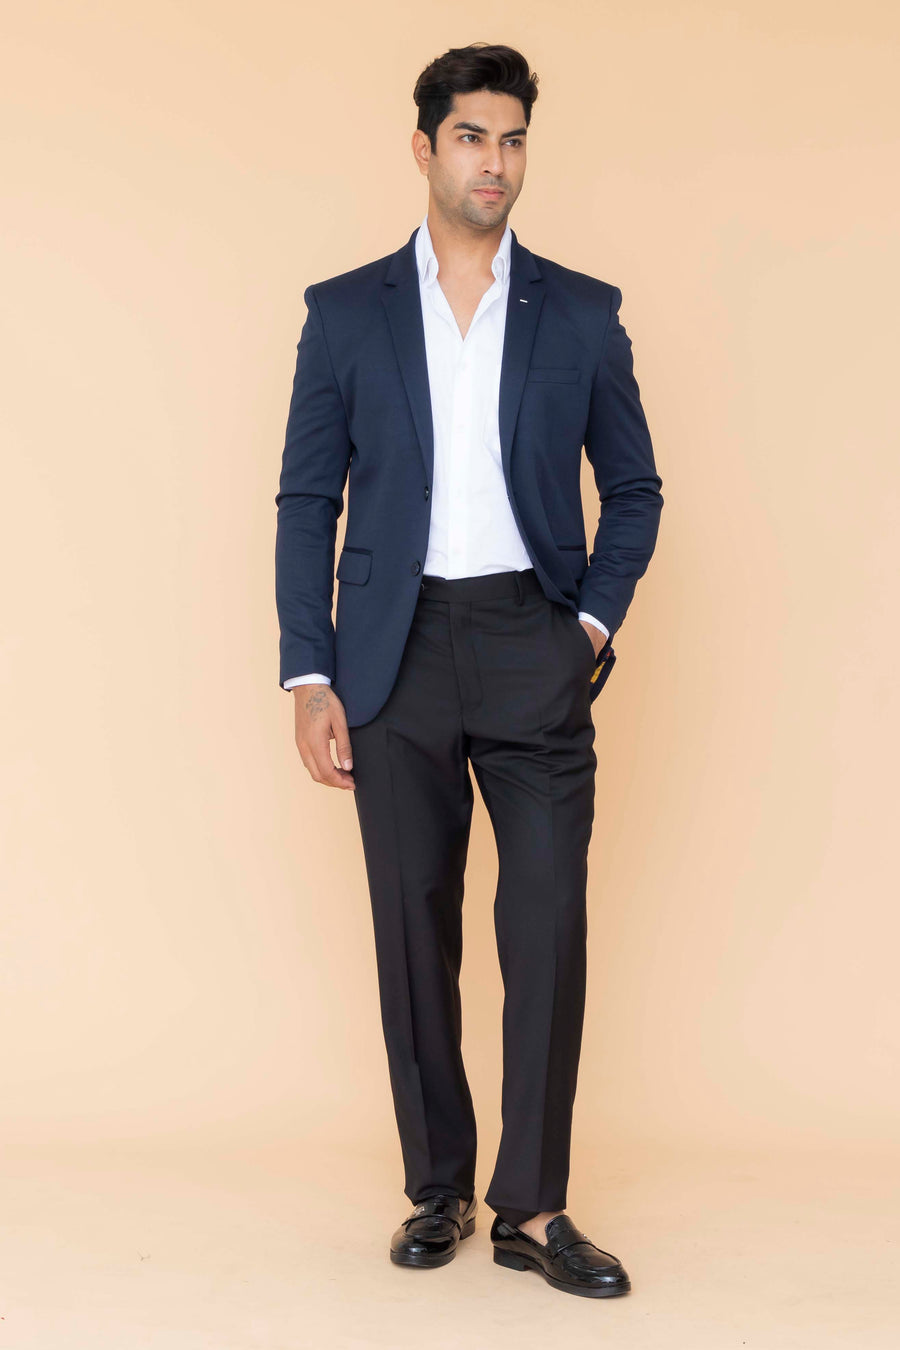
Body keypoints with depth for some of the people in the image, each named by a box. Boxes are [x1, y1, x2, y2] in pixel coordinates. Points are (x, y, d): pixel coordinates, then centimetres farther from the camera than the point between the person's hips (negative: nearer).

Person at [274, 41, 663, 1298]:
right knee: (414, 934, 4)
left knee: (550, 927, -4)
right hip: (400, 652, 0)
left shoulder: (583, 313, 8)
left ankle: (533, 1206, 6)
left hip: (533, 647, 0)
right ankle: (438, 1189, 18)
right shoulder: (346, 312, 6)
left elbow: (634, 487, 15)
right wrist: (310, 678, -3)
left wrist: (596, 618, 0)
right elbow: (308, 501, 4)